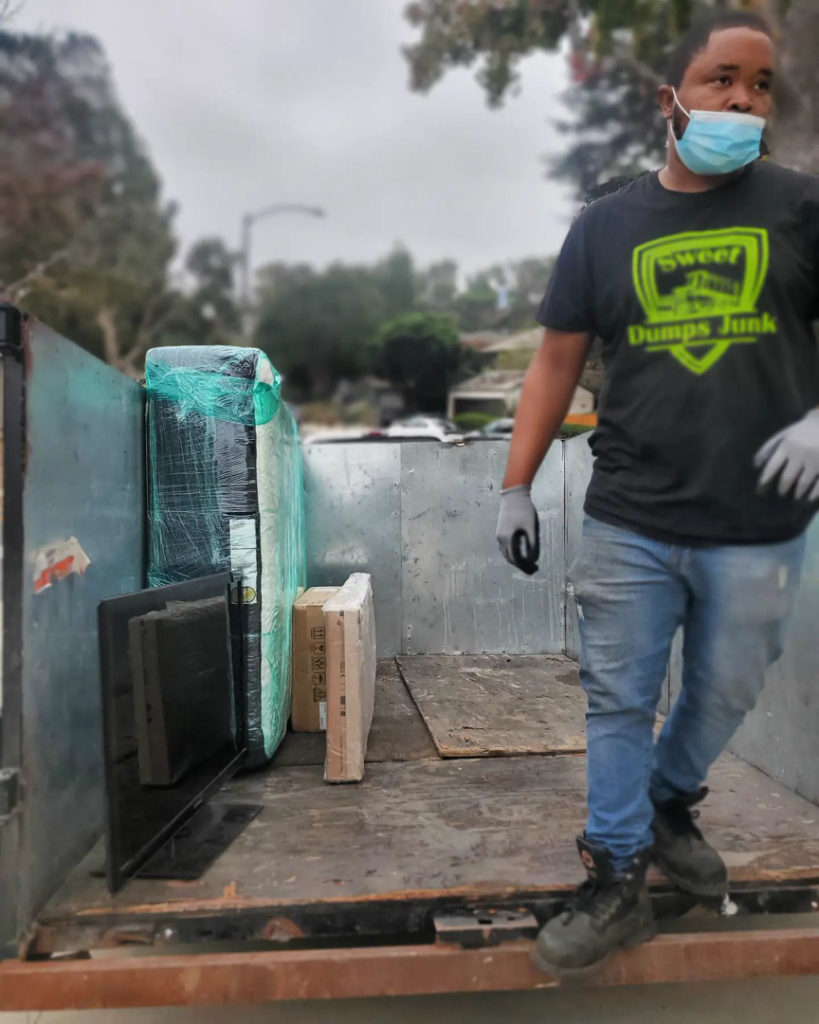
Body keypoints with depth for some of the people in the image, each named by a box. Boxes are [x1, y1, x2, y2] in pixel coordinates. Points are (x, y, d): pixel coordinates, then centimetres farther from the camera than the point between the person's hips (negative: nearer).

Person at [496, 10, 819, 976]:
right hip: (627, 524, 0)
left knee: (723, 694, 15)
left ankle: (669, 802, 44)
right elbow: (557, 360, 6)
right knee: (618, 701, 5)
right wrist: (515, 487, 1)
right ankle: (617, 885, 23)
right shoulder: (605, 224, 7)